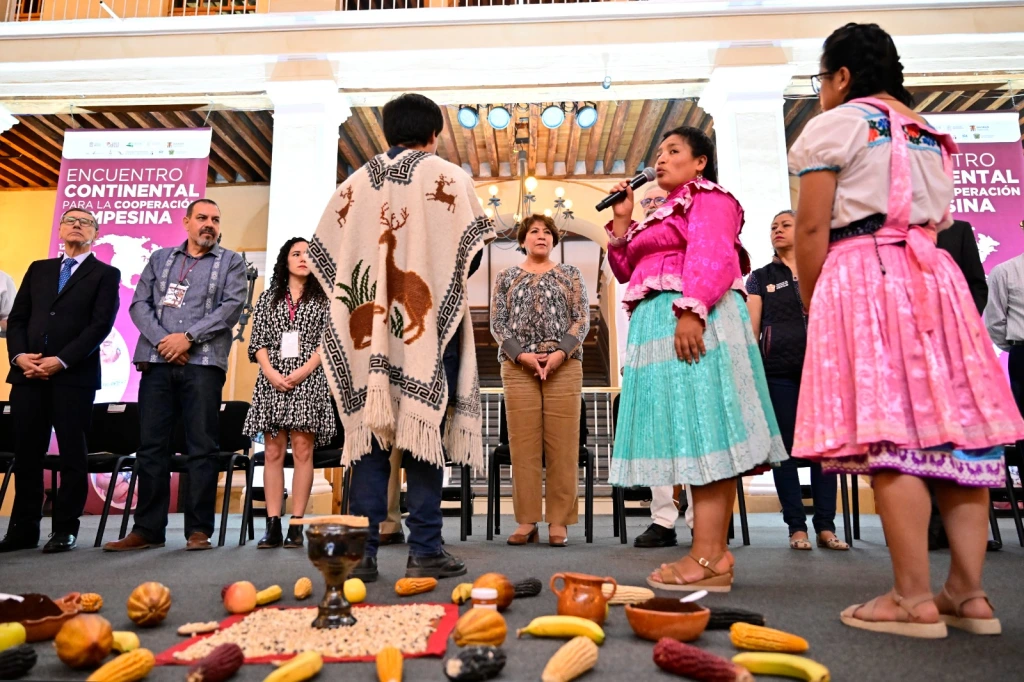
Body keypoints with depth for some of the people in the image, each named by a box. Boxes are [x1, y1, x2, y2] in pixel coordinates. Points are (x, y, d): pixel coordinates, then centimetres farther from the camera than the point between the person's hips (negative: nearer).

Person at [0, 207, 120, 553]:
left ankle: (65, 529, 9)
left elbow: (100, 325, -6)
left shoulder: (106, 274, 6)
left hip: (74, 375, -4)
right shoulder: (38, 269, 20)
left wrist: (60, 361, -14)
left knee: (72, 453, 0)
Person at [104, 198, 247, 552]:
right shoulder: (160, 258, 19)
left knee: (202, 447, -3)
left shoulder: (231, 262, 10)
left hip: (202, 363, -3)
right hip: (156, 362, 3)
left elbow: (232, 306, -3)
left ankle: (199, 530, 3)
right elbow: (139, 303, 10)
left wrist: (188, 337, -11)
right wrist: (162, 340, -7)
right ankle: (148, 529, 12)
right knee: (151, 445, 4)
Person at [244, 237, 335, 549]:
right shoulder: (269, 297, 15)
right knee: (273, 451, 1)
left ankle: (296, 525, -1)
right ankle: (273, 526, 4)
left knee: (302, 449, -5)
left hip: (308, 380, -2)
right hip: (272, 380, 2)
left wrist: (304, 370, -12)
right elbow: (258, 340, 8)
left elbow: (328, 340, 0)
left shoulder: (323, 298, 9)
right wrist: (271, 372, -8)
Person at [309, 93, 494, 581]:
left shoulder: (355, 183, 12)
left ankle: (361, 551, 7)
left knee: (368, 430, 5)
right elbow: (473, 246, -2)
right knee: (424, 432, -1)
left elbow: (323, 252, 12)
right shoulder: (447, 177, 3)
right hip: (429, 327, -3)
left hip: (367, 327, 3)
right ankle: (424, 551, 1)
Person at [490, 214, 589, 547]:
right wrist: (522, 355, -10)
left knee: (562, 443, -3)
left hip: (564, 365, 0)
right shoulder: (506, 276, 15)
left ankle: (559, 520, 3)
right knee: (523, 443, -2)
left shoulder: (570, 274, 14)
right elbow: (497, 323, 6)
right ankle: (526, 520, 4)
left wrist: (560, 353, -12)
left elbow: (582, 319, 4)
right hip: (518, 366, 1)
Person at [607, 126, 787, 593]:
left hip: (693, 322, -9)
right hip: (656, 325, 9)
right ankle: (715, 554, 8)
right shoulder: (664, 213, 30)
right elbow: (626, 270, 26)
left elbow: (712, 256, -14)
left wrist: (691, 310, -27)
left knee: (701, 431, -13)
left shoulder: (709, 197, 3)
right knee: (701, 441, 5)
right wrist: (621, 220, 17)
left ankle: (707, 560, -13)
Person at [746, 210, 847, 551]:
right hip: (778, 369, -1)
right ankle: (797, 527, 7)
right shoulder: (761, 277, 12)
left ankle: (826, 527, 6)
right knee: (785, 445, 0)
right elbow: (752, 327, 6)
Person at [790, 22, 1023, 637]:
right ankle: (969, 593, 7)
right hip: (935, 275, 7)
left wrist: (812, 303, 1)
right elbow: (938, 220, 20)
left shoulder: (834, 125, 2)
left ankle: (915, 599, -7)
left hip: (862, 274, -7)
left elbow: (812, 228, -6)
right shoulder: (931, 135, 24)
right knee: (953, 427, 3)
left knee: (888, 436, -9)